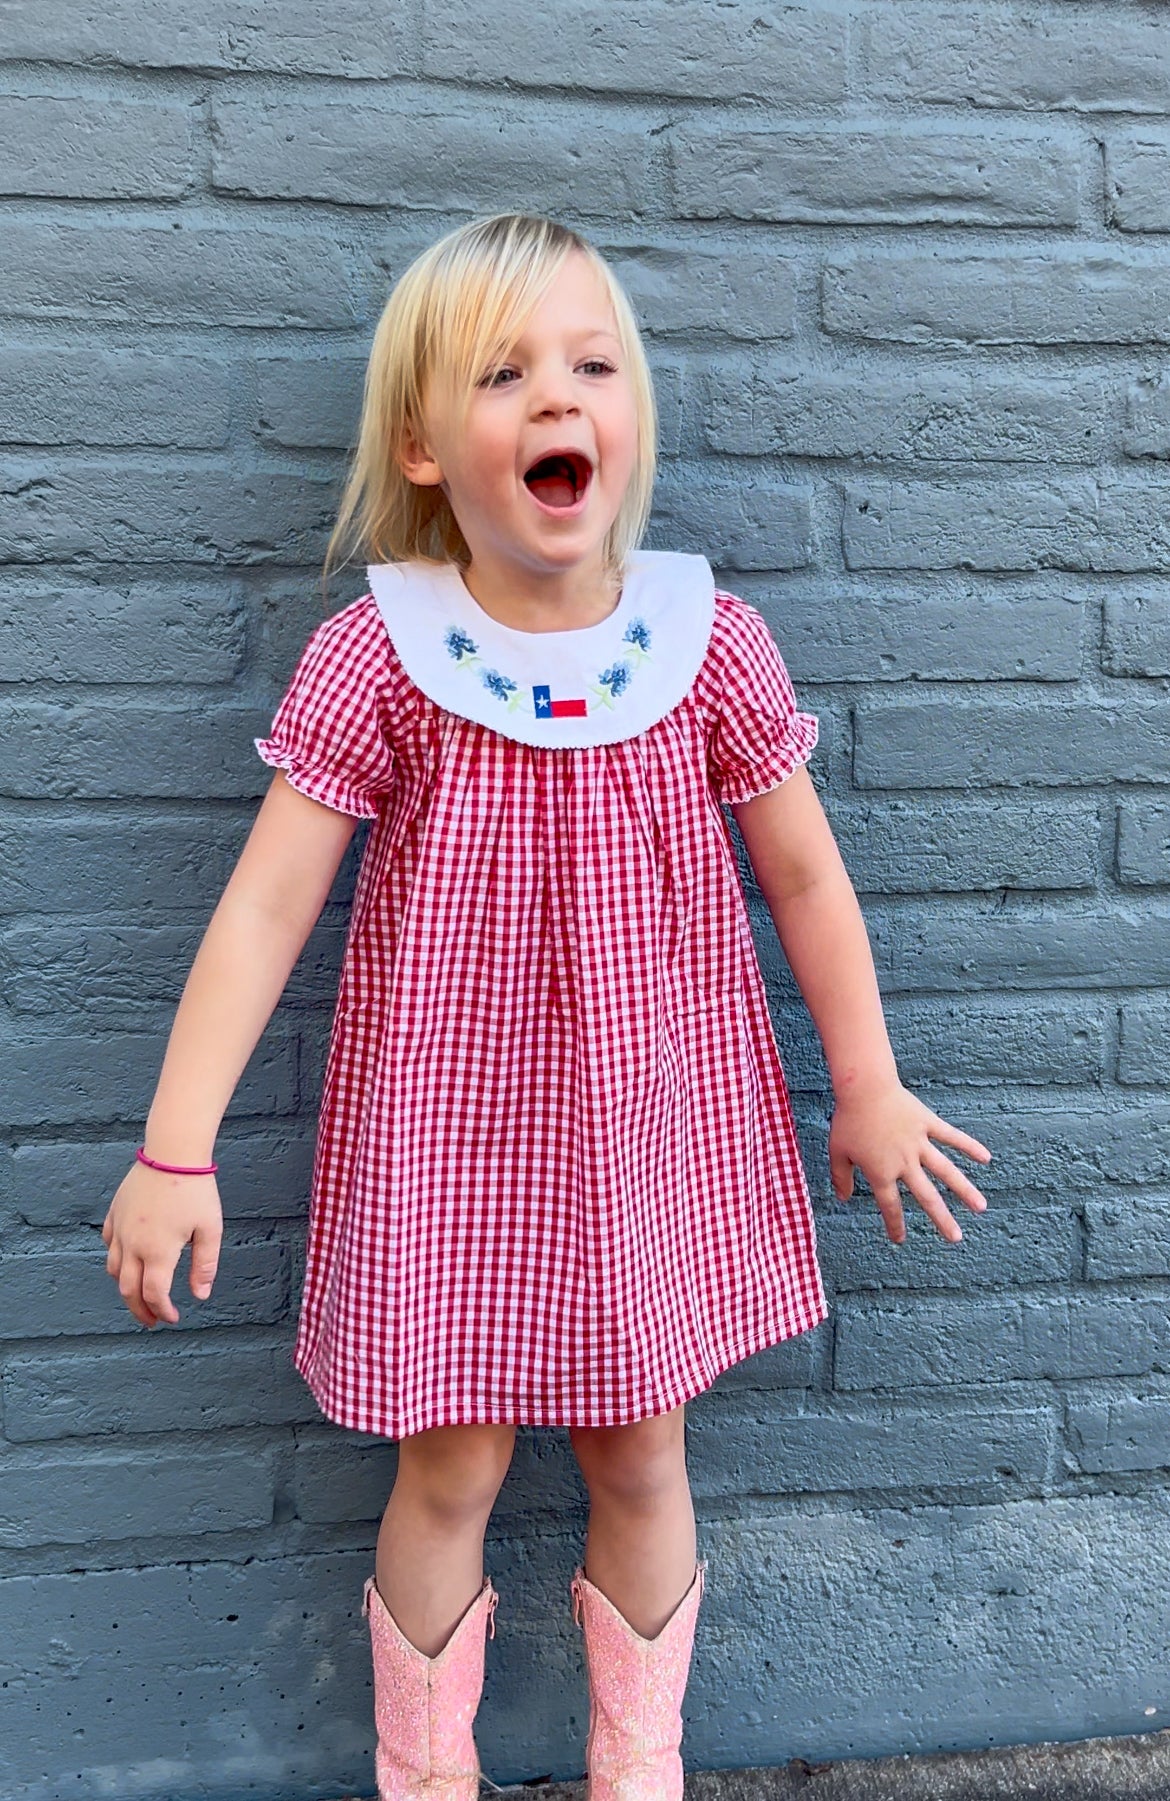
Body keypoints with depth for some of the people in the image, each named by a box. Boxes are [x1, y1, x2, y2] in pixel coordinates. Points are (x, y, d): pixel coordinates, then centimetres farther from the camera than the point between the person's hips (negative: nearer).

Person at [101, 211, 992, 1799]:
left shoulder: (709, 640, -8)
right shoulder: (373, 657, -13)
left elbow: (804, 874, 1)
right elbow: (263, 906, -12)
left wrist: (869, 1088, 6)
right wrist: (176, 1151, -13)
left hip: (655, 1125, 2)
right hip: (449, 1129, -1)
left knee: (640, 1456, 16)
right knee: (453, 1466, 12)